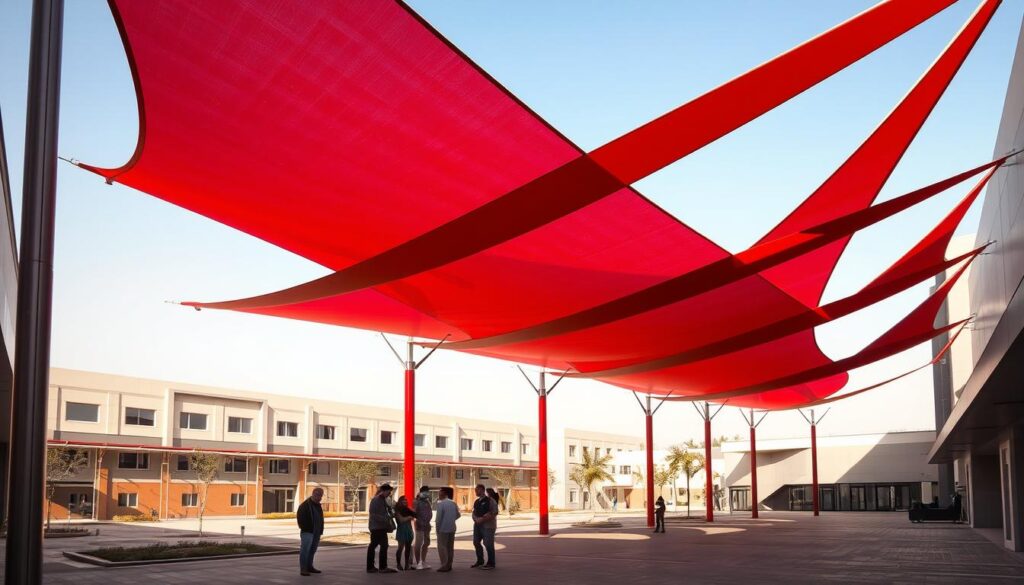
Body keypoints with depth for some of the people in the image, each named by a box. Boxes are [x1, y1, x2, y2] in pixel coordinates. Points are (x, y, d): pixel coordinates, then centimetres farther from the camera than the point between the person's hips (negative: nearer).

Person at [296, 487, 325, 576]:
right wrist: (304, 528, -15)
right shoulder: (304, 505, -9)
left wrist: (320, 530, 15)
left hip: (316, 532, 8)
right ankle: (303, 569, -15)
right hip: (307, 532, -8)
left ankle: (309, 567, 24)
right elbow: (300, 518, -13)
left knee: (312, 550, 14)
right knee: (305, 550, -13)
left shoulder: (318, 506, 16)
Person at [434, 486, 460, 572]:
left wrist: (437, 528, -6)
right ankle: (449, 565, 15)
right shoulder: (453, 504, 7)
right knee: (450, 547, 12)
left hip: (443, 528, -7)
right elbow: (458, 514, 14)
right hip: (452, 528, 7)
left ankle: (444, 566, -5)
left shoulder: (441, 504, -13)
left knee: (442, 547, -2)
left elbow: (438, 517, -15)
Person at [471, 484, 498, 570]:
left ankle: (491, 563, 6)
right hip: (477, 525, 8)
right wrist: (476, 519, -8)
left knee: (488, 544, -5)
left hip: (488, 526, -8)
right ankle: (480, 561, 29)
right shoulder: (476, 502, 14)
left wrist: (483, 519, -20)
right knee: (476, 542, 13)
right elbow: (474, 513, 16)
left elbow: (494, 513, -15)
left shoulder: (490, 500, -9)